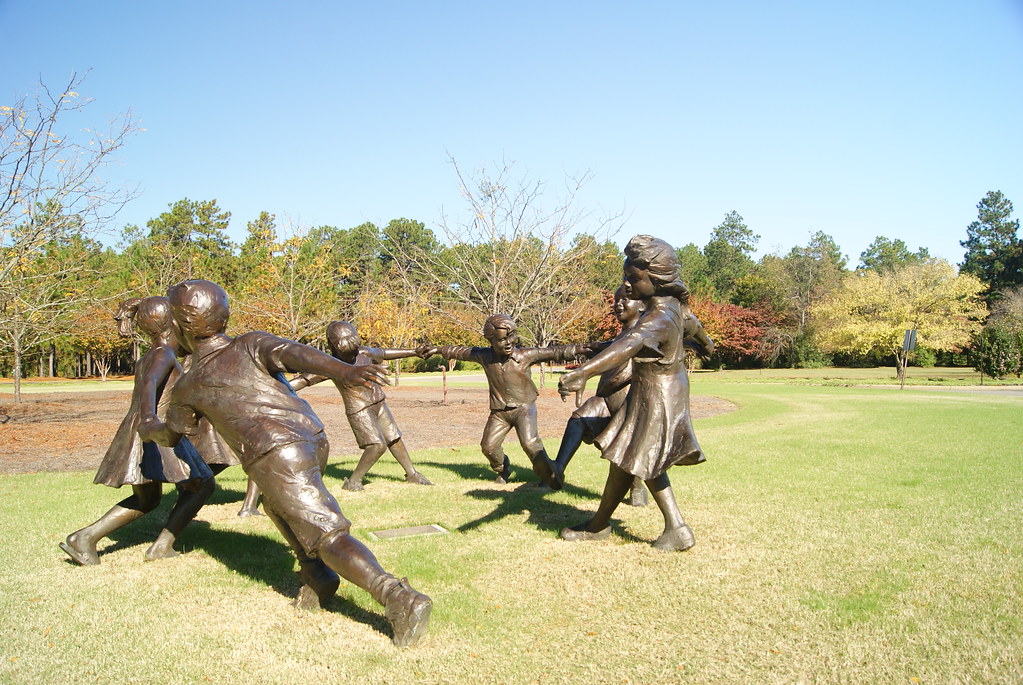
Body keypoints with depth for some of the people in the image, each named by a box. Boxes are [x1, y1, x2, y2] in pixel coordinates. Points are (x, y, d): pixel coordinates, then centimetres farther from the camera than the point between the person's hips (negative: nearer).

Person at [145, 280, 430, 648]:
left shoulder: (186, 388, 14)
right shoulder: (251, 344, 14)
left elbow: (172, 435, 33)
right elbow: (294, 353, -9)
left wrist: (147, 428, 57)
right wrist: (346, 371, -26)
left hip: (277, 459, -5)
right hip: (315, 439, 5)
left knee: (329, 536, -8)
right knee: (277, 501, 33)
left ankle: (400, 599, -26)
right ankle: (317, 575, 22)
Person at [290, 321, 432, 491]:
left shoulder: (364, 352, -4)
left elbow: (385, 353, 13)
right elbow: (304, 379, -22)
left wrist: (415, 352, 21)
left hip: (379, 403, 6)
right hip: (359, 410, -6)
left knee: (395, 439, 12)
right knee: (377, 445, -16)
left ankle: (412, 474, 28)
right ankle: (353, 482, -2)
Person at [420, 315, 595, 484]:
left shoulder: (526, 355, -14)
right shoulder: (485, 356, -5)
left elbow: (554, 352, -19)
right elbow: (461, 351, 11)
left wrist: (579, 349, -32)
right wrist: (438, 349, 18)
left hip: (523, 407, -4)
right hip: (499, 411, 4)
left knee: (530, 443, -23)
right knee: (488, 447, 5)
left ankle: (548, 477, -6)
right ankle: (503, 470, 36)